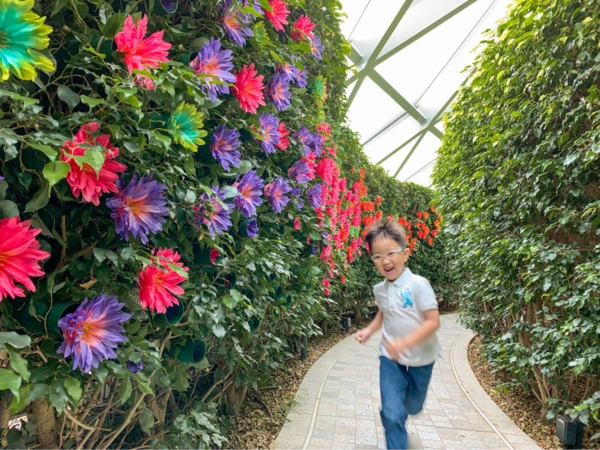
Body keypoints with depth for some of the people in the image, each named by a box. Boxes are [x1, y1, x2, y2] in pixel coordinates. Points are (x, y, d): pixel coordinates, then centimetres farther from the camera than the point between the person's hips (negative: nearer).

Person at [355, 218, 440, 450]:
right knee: (391, 413, -10)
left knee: (413, 407, 22)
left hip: (420, 358, -2)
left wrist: (405, 342, -34)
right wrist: (369, 330, -2)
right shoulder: (379, 289, -5)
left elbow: (433, 321, -24)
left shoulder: (418, 284, -22)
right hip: (390, 357, 2)